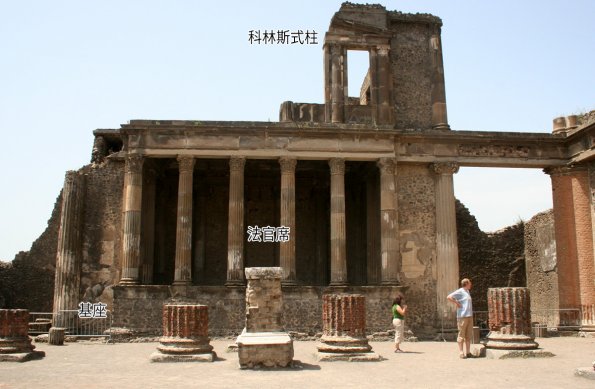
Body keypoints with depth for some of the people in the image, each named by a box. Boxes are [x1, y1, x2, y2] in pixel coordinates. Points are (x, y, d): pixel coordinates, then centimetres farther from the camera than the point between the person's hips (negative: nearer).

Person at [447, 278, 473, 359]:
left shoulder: (467, 292, 18)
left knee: (469, 335, 9)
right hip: (462, 316, -8)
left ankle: (468, 352, 14)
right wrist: (456, 303, -13)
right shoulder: (460, 291, -7)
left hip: (470, 316, 8)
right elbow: (449, 297, -16)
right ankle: (461, 352, -1)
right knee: (461, 335, -4)